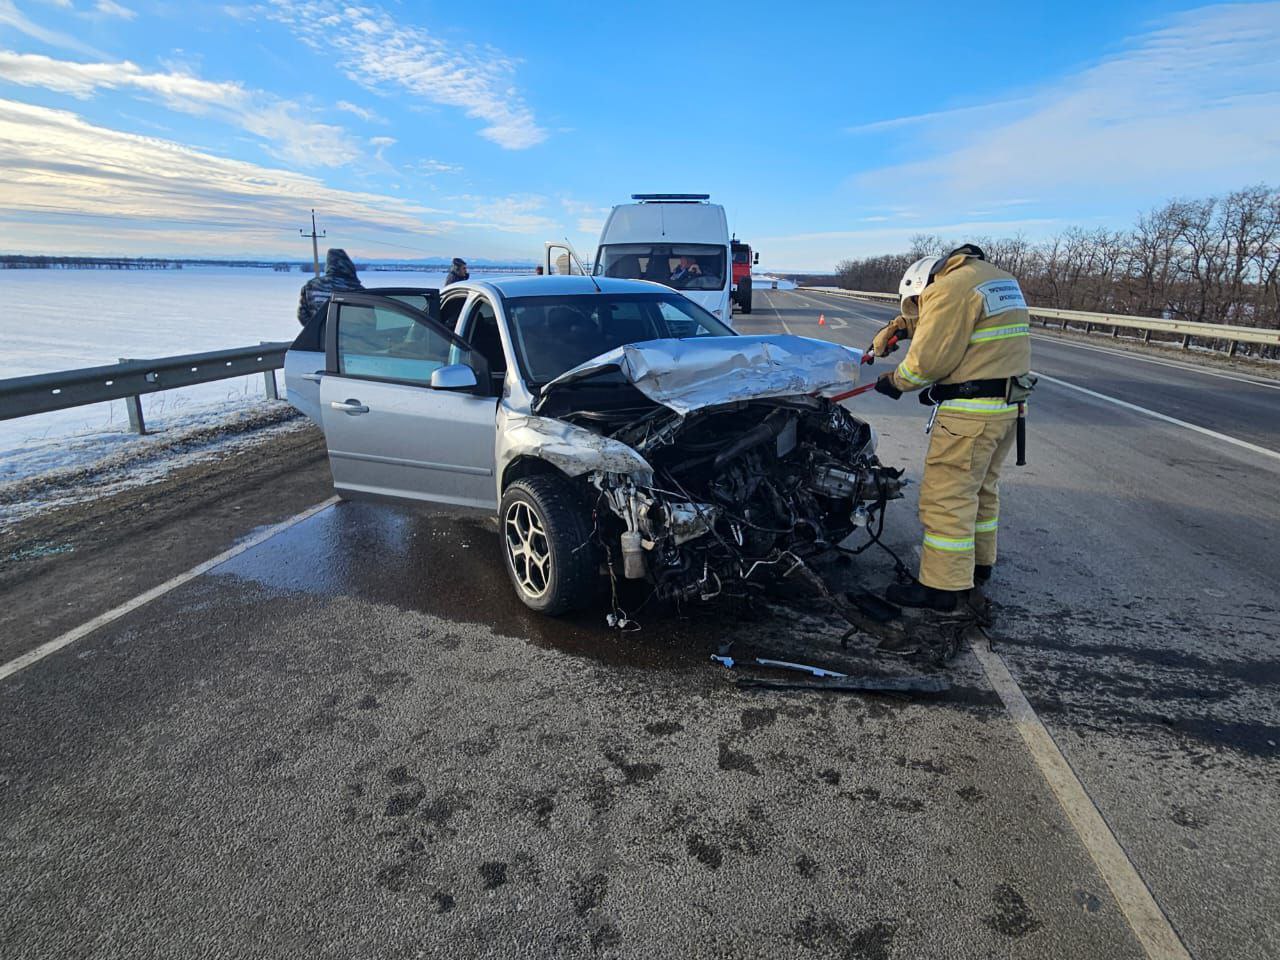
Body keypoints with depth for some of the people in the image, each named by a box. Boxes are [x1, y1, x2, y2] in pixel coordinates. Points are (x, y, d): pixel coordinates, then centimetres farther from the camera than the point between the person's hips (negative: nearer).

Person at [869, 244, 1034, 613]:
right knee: (981, 489, 22)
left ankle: (942, 587, 0)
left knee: (946, 498, -5)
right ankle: (979, 563, 36)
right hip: (1008, 406, 10)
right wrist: (896, 328, 21)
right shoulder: (1000, 279, 18)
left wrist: (894, 381, 1)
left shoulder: (950, 288, -12)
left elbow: (928, 359, -16)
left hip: (970, 414, -10)